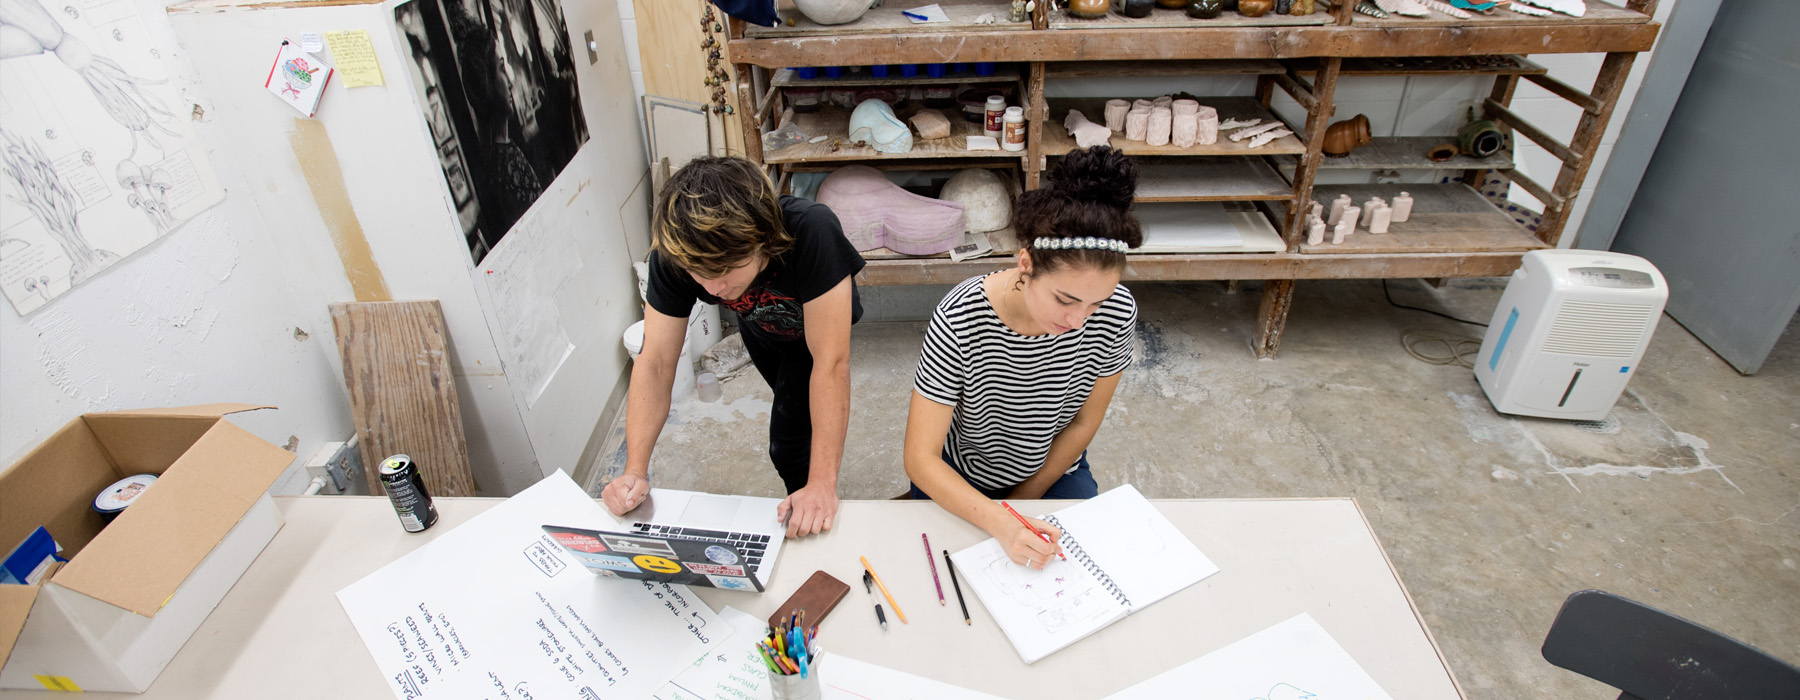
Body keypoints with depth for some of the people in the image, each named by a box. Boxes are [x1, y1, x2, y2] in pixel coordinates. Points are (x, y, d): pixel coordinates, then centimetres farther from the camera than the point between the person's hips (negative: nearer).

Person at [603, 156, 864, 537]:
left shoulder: (812, 233, -49)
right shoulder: (672, 255, -36)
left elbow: (830, 363, -47)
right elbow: (655, 363, -30)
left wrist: (822, 483, -48)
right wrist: (634, 472, -39)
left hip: (815, 326, -4)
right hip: (759, 328, 4)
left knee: (788, 439, -8)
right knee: (793, 409, 27)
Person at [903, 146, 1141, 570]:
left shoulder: (1116, 313, -23)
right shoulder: (960, 320, -33)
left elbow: (1083, 423, -7)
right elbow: (920, 459, -28)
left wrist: (1023, 501, -3)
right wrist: (1003, 525, -40)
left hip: (1052, 471, 3)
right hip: (957, 481, -2)